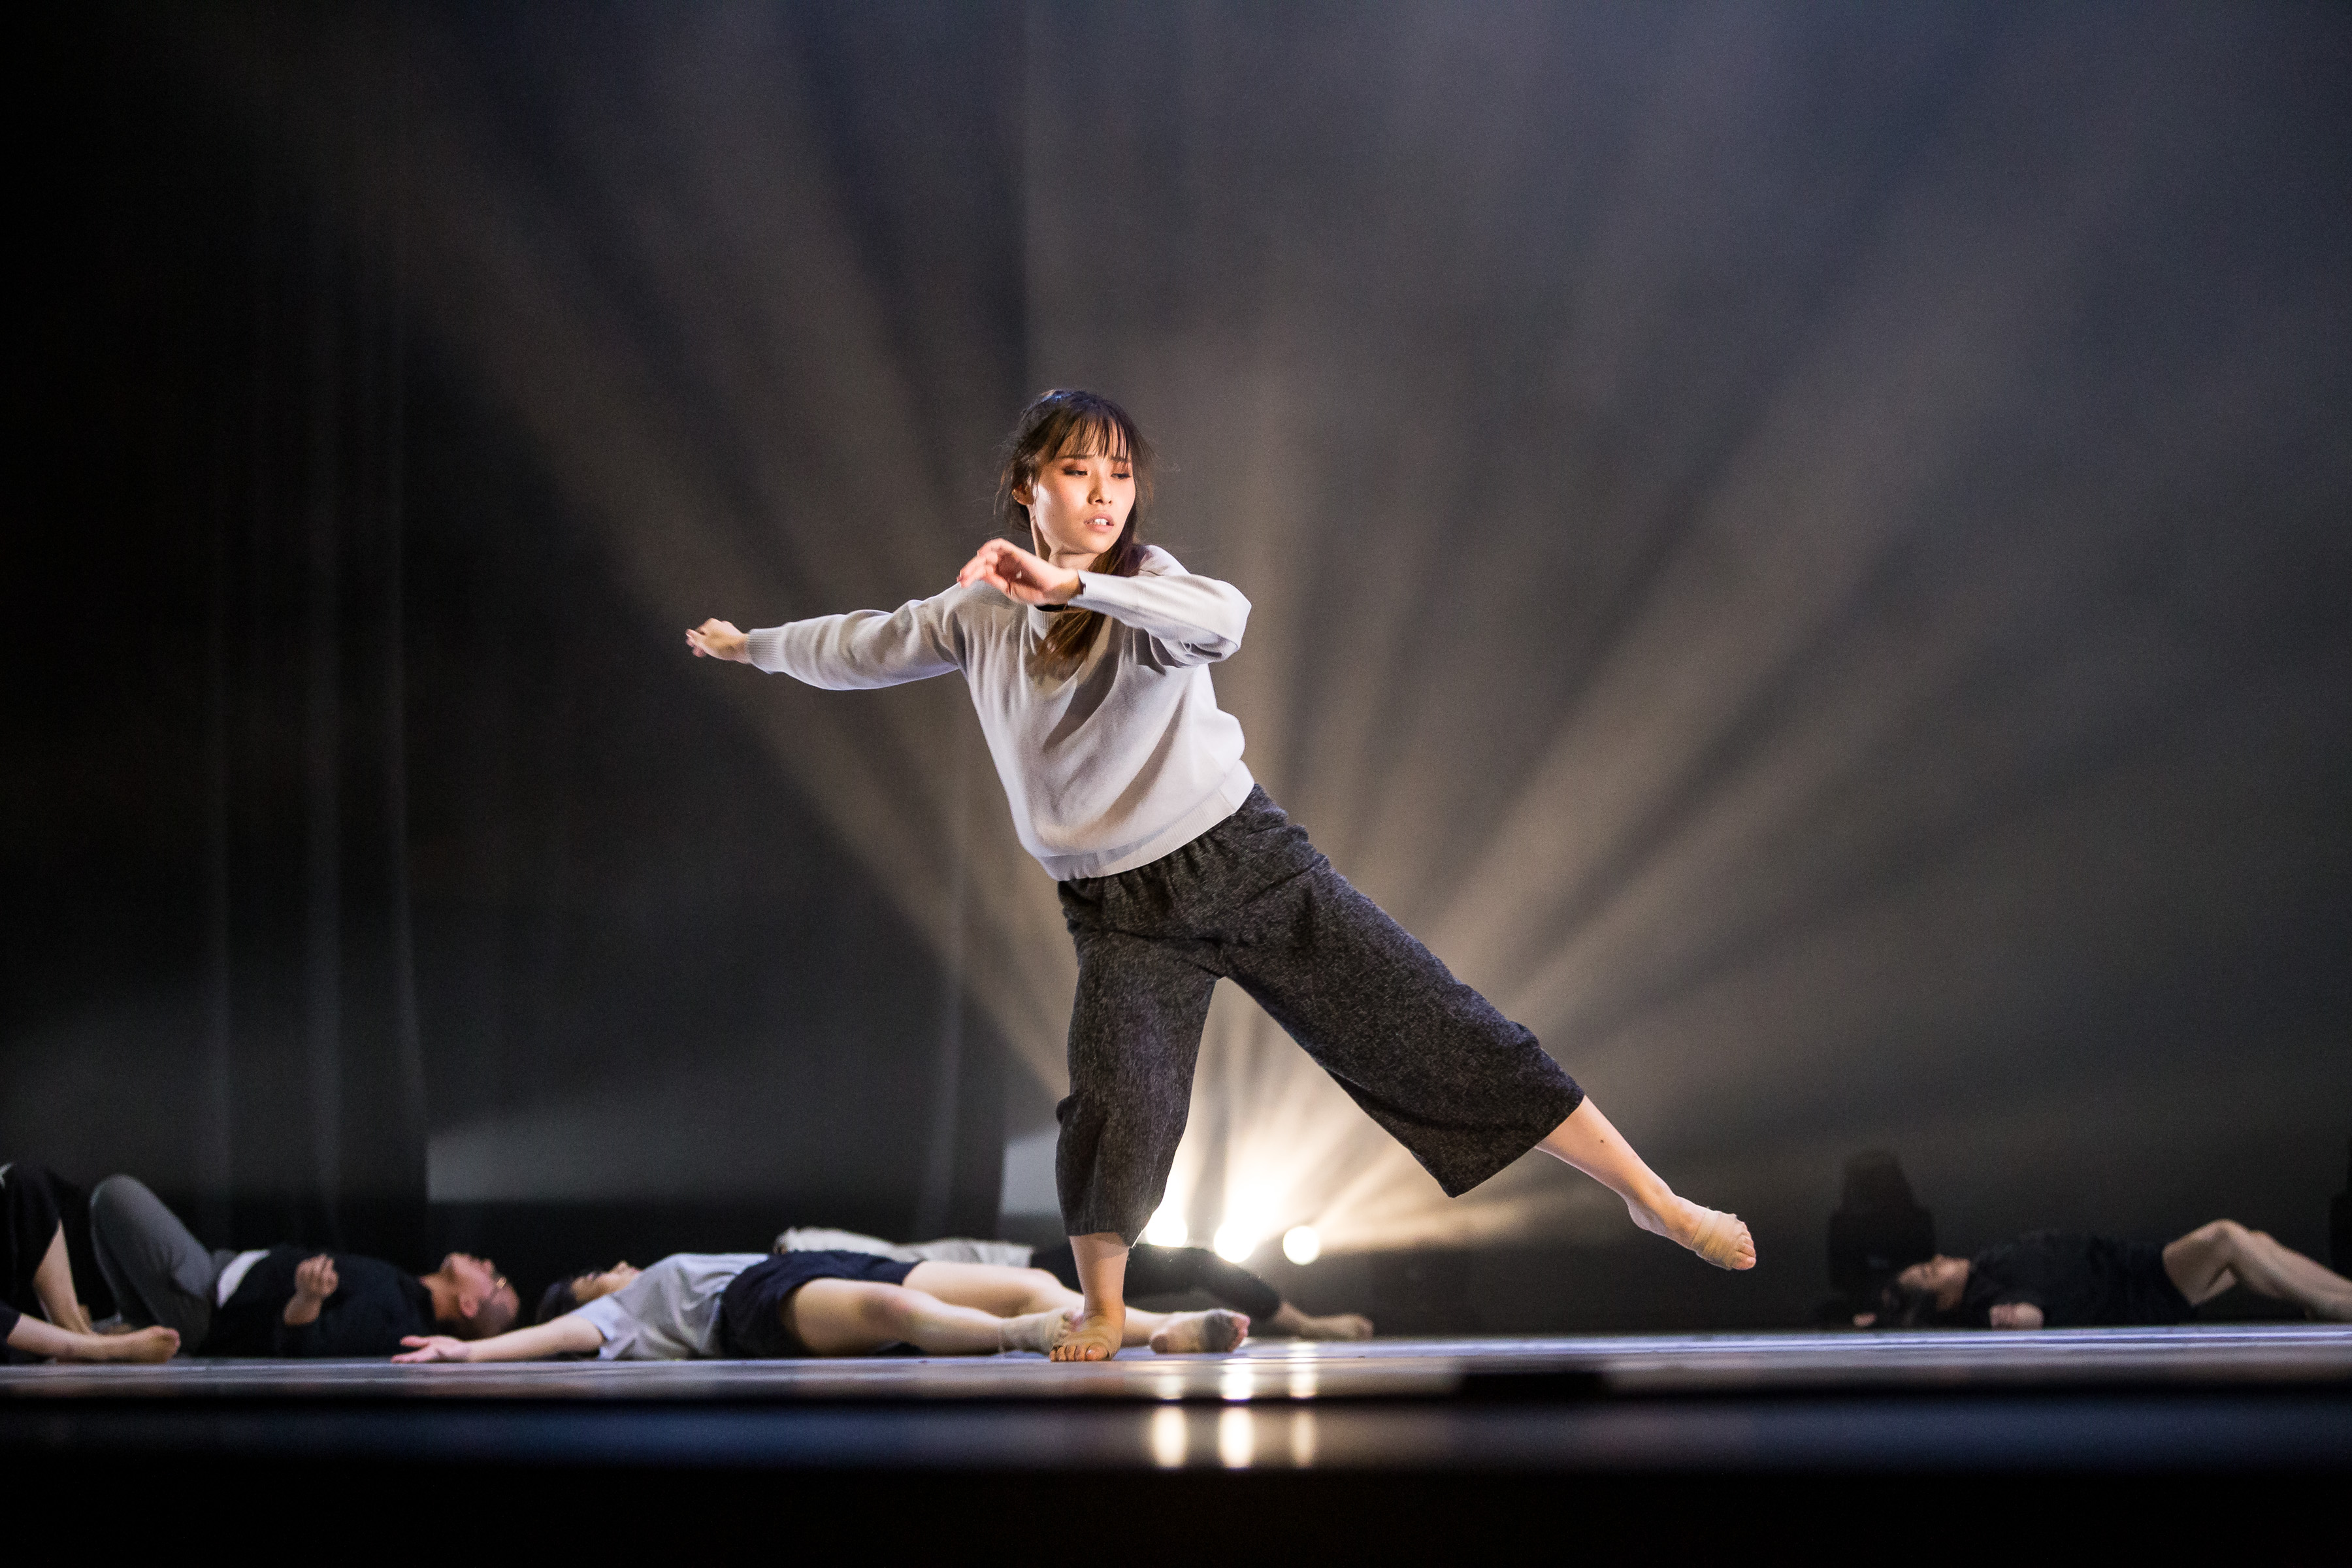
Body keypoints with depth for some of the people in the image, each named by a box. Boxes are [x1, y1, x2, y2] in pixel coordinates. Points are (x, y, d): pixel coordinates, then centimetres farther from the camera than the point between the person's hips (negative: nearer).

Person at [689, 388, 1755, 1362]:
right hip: (1118, 911, 2)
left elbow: (1225, 619, -37)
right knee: (1113, 1107, -21)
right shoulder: (978, 613, 2)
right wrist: (751, 644, 35)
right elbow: (865, 646, 22)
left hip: (1247, 863, -2)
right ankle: (1102, 1312, 3)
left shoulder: (1141, 587, -11)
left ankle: (1648, 1196, 1)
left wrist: (1073, 583, -46)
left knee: (1433, 1028, -6)